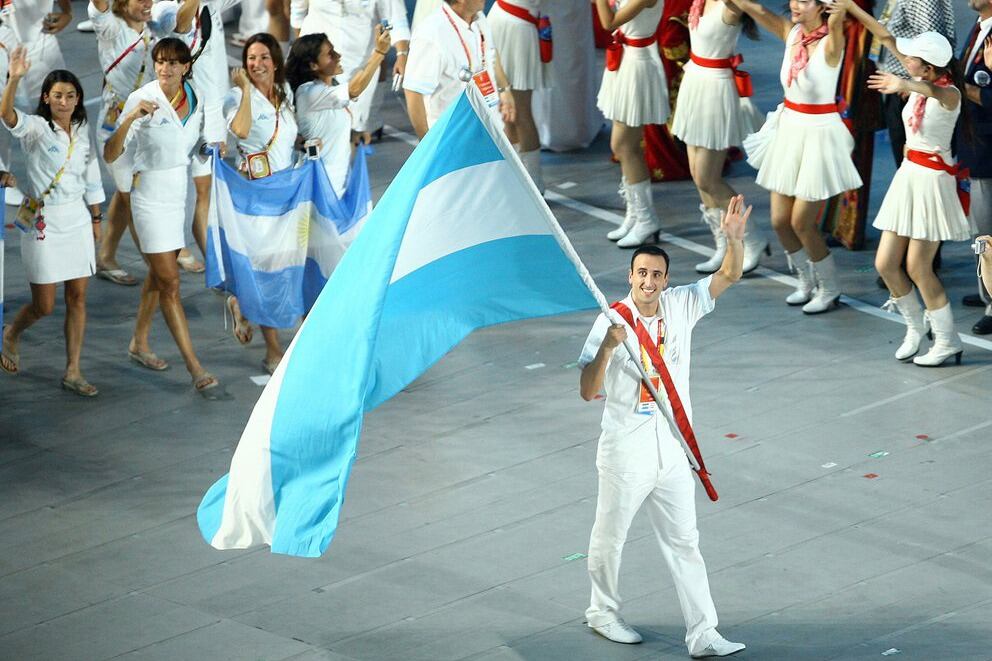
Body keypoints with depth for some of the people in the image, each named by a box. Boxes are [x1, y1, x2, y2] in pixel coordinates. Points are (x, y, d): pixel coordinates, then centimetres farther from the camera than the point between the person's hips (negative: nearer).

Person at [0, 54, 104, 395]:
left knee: (78, 297, 4)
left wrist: (96, 218, 17)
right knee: (44, 305, 0)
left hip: (76, 218, 5)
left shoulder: (83, 131, 6)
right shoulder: (35, 128, -11)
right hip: (43, 220, -5)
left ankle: (73, 372, 11)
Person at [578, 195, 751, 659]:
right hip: (626, 454, -4)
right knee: (610, 537, 12)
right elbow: (588, 391, -19)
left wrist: (734, 237, -21)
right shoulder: (612, 321, -14)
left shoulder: (680, 306, 0)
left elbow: (728, 276, -2)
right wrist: (607, 347, -34)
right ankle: (603, 613, 33)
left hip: (673, 451, 4)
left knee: (683, 542, 6)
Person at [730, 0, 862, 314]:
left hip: (819, 134, -6)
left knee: (801, 222, -1)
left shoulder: (830, 43, -17)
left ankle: (829, 290, 19)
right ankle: (806, 281, 32)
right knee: (780, 220, 10)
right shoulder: (791, 32, -1)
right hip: (789, 130, 6)